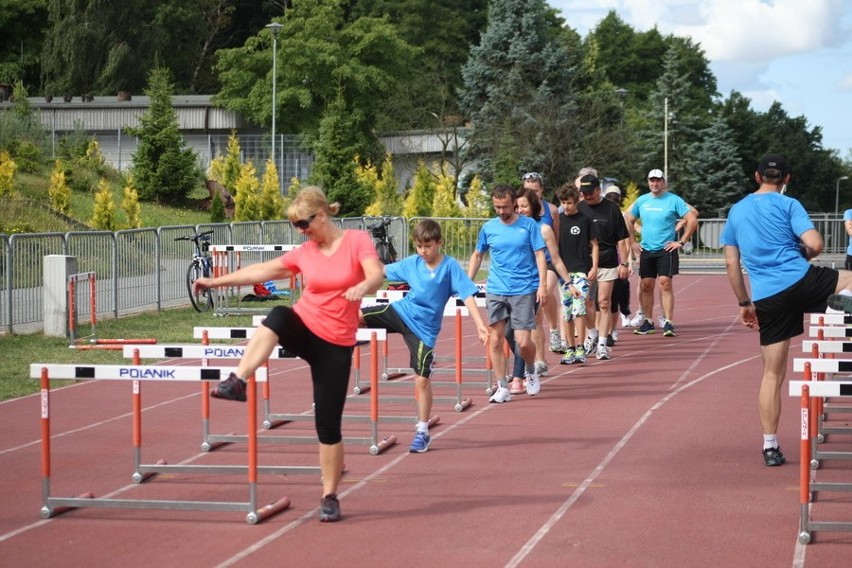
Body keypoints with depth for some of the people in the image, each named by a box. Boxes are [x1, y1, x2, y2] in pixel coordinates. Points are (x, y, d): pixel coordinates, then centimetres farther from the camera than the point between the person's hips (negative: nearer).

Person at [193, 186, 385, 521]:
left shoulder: (357, 241, -5)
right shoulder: (304, 254, 6)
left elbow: (377, 275, -21)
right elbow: (262, 271, 13)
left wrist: (362, 287, -44)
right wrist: (216, 281, 14)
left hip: (335, 344, -2)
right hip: (303, 330, 2)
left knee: (328, 424, -2)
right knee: (278, 316, -35)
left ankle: (330, 497, 13)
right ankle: (237, 382, -43)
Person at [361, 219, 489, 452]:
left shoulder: (450, 266, -12)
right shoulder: (411, 263, 1)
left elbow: (468, 295, -17)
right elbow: (382, 271, 11)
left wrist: (480, 325, -25)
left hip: (423, 328, -4)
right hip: (400, 311, 4)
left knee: (422, 379, -1)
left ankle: (423, 432, 12)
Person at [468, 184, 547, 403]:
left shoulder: (529, 225, -2)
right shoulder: (488, 228, 6)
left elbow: (540, 255, -1)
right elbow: (477, 255, 18)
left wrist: (542, 285, -10)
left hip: (524, 291, -3)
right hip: (496, 291, 3)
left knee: (523, 341, -8)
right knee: (495, 340, -1)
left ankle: (531, 372, 23)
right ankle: (502, 388, 8)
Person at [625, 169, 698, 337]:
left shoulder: (673, 200, -4)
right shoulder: (642, 201, 9)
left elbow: (692, 220, -7)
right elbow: (629, 221, 20)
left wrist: (681, 242, -9)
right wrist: (632, 242, 11)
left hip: (666, 249, -4)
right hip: (646, 250, 4)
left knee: (665, 283, -12)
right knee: (645, 285, 4)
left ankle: (668, 322, -12)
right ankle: (648, 322, 14)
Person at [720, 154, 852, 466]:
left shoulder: (736, 211, 17)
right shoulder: (788, 205, 3)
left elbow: (732, 264, 16)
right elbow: (815, 244, -9)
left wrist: (744, 303, 22)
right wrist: (801, 255, 14)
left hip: (768, 298, 4)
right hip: (802, 282, -4)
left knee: (772, 373, 10)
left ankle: (770, 446, 8)